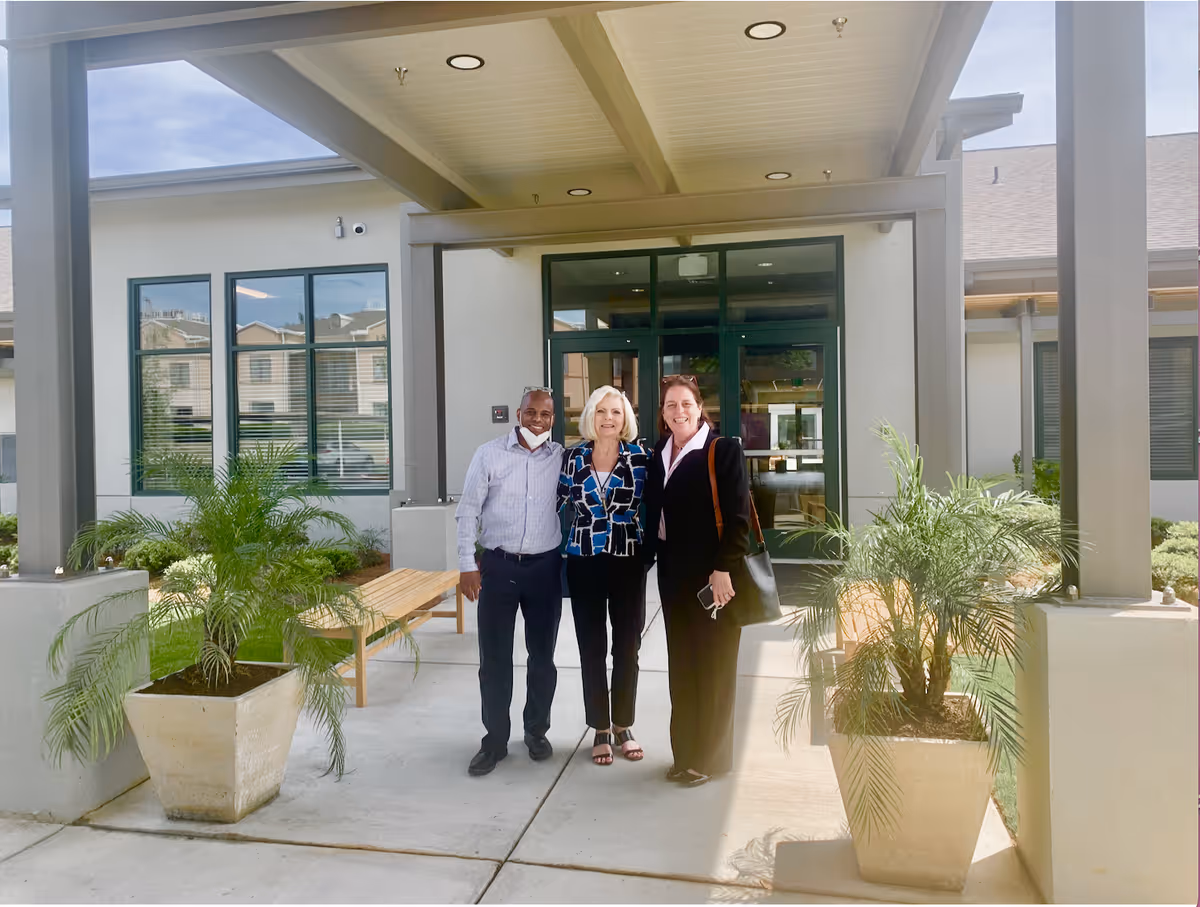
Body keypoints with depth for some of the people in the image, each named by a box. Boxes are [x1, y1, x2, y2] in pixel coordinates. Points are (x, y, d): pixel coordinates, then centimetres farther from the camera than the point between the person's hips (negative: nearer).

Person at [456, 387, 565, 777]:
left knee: (542, 656, 12)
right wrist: (467, 565, -6)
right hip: (498, 566, -1)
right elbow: (468, 511, -2)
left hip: (545, 568, 1)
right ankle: (495, 739, 20)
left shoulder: (562, 458, 2)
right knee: (494, 658, 5)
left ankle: (537, 731, 29)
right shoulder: (489, 454, -3)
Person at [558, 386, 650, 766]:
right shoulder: (573, 458, 0)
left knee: (627, 647, 7)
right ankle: (600, 730, 21)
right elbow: (560, 505, 10)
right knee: (591, 648, 6)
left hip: (628, 562, 0)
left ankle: (623, 726, 25)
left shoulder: (640, 457, -3)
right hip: (584, 562, 1)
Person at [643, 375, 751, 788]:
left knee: (713, 667, 5)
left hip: (713, 575, -6)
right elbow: (653, 514, 12)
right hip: (674, 575, 6)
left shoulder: (723, 450, -8)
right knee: (681, 665, 13)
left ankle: (711, 755, 20)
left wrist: (723, 569, -19)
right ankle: (685, 751, 26)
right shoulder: (659, 456, 10)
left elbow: (737, 516, -13)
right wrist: (652, 559, 5)